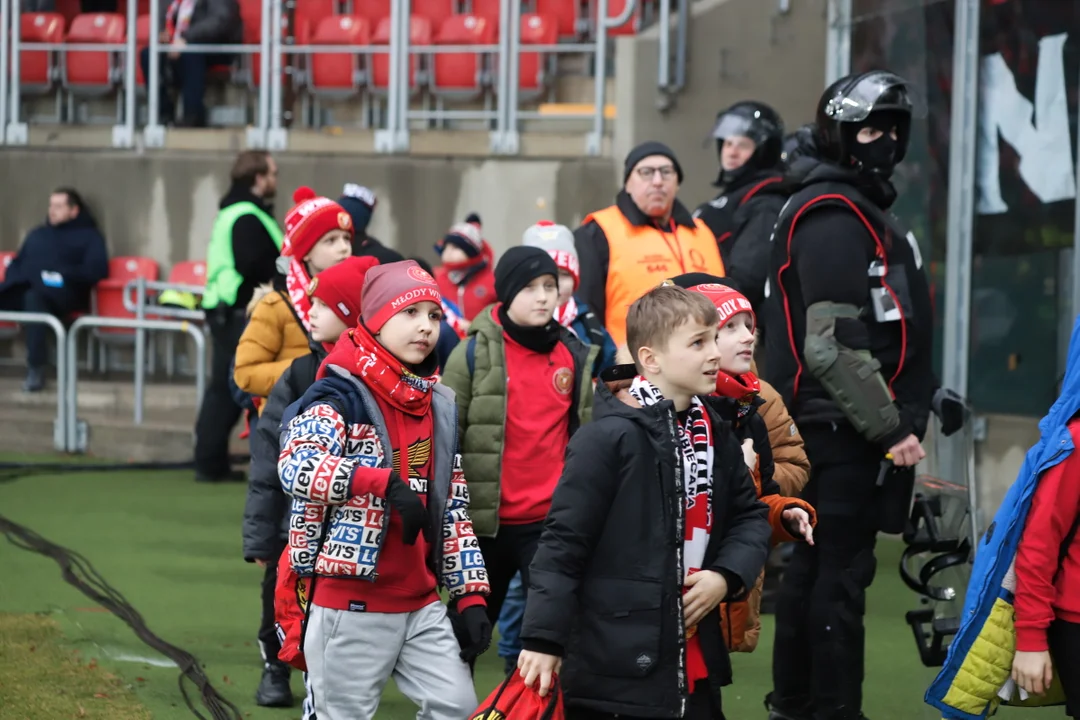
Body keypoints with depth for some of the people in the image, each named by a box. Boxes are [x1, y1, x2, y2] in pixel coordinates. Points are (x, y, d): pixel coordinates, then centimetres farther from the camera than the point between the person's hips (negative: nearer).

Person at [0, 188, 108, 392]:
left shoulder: (88, 236, 15)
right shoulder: (37, 234, 32)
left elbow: (97, 270, 1)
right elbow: (17, 264, 31)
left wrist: (63, 275, -11)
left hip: (61, 293, -5)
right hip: (24, 289, 5)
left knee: (34, 298, -42)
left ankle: (36, 371, -42)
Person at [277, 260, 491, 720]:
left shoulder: (439, 406, 13)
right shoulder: (340, 396, -10)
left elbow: (453, 509, 17)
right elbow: (297, 467, -30)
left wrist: (470, 594, 10)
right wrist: (387, 484, -38)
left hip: (421, 603, 7)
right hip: (349, 602, -6)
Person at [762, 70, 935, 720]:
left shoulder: (867, 212, 19)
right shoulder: (833, 217, -14)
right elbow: (833, 345, -21)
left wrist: (921, 401, 24)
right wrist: (891, 429, -20)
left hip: (846, 430, 11)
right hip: (840, 429, -11)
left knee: (816, 565, 16)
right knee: (842, 571, -8)